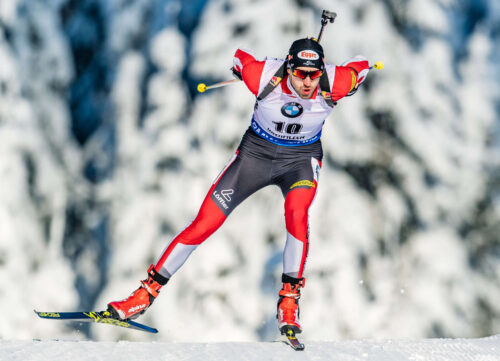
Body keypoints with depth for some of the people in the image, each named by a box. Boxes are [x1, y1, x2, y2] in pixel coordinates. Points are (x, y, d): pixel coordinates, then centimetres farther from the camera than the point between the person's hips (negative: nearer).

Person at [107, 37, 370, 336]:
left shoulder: (334, 84, -26)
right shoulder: (265, 76, -28)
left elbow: (362, 65, -5)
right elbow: (237, 55, -7)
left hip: (301, 158, 0)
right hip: (256, 152, 0)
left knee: (296, 212, -33)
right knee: (204, 225, -4)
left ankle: (289, 302, -23)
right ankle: (147, 293, 8)